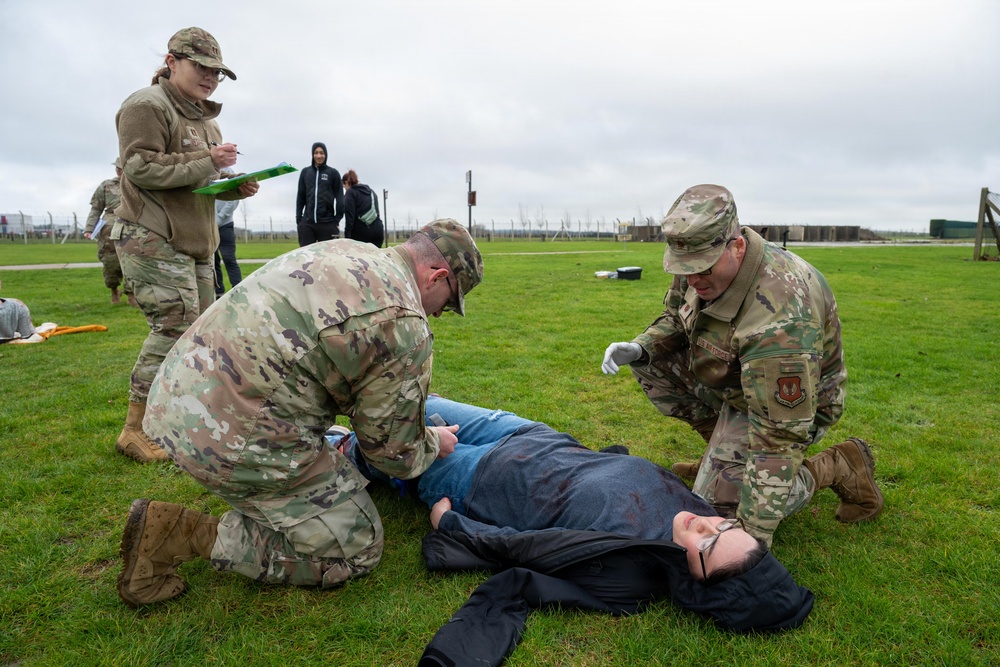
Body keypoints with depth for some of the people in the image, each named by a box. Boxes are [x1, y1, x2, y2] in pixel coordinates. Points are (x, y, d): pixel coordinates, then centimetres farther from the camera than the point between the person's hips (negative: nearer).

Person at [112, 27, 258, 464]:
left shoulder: (206, 120, 21)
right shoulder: (146, 106, -8)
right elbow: (141, 167, -18)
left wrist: (237, 186, 4)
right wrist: (206, 161, -20)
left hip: (196, 240, 10)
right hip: (152, 239, -9)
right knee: (175, 326, -15)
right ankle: (136, 431, -4)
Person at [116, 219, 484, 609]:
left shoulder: (340, 250, 12)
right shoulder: (405, 327, -14)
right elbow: (394, 453, -4)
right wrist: (434, 444, 18)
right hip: (233, 441, -10)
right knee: (357, 550, 4)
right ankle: (192, 536, -2)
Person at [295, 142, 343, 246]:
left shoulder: (333, 173, 4)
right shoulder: (305, 172, 11)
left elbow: (339, 198, 2)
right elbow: (300, 197, 12)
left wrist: (337, 220, -4)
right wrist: (298, 219, 7)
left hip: (327, 223, -2)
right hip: (307, 223, 2)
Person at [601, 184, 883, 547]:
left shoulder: (779, 317, -42)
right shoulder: (706, 262, -16)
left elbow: (779, 435, -39)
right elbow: (675, 316, 6)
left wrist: (756, 534, -36)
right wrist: (641, 346, -18)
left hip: (791, 403, -8)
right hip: (734, 383, 8)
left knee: (717, 510, -13)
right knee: (652, 361, -4)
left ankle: (838, 467, 3)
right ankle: (724, 451, 11)